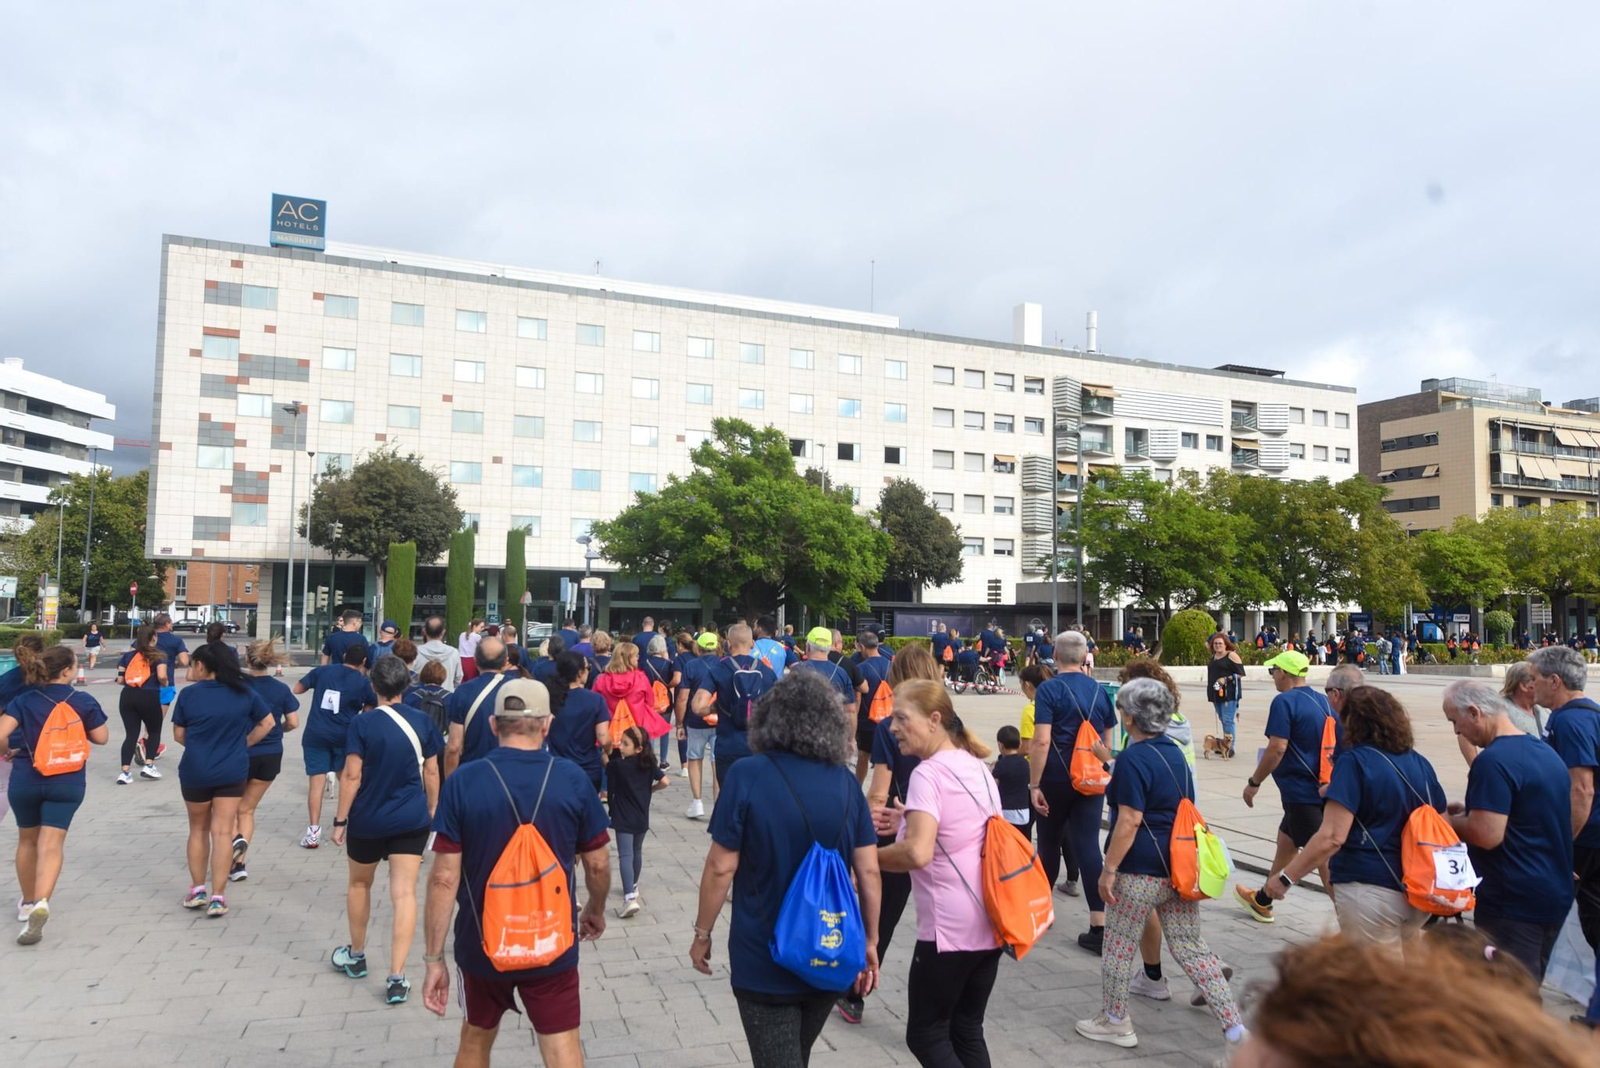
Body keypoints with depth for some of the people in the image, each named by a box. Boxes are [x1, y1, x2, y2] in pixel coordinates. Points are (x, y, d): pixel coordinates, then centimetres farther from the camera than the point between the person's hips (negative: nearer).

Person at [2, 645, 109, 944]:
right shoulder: (83, 701, -6)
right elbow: (101, 738, 0)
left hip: (24, 780, 2)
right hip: (66, 782, -2)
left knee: (28, 840, 20)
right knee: (51, 844, -5)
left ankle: (28, 902, 34)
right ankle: (40, 903, -26)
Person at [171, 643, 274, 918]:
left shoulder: (189, 694, -7)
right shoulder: (242, 692, -2)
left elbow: (178, 735, 0)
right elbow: (268, 722, 4)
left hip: (195, 771, -1)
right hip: (232, 771, 1)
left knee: (198, 829, 18)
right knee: (223, 832, 4)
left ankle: (197, 890, 24)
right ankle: (217, 897, 3)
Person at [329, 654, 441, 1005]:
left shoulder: (363, 724, -11)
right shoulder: (422, 721, -3)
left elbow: (351, 775, -12)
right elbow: (431, 772, 3)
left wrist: (340, 820, -3)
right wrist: (432, 811, 16)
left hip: (368, 821, -1)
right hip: (412, 820, 1)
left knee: (359, 885, 22)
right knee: (404, 894, 0)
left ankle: (356, 956, 40)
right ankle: (397, 977, -3)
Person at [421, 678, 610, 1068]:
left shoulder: (462, 783, -12)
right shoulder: (573, 780, -10)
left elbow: (444, 879, -13)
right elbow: (598, 865, -1)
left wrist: (433, 958, -4)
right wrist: (596, 911, 18)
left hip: (482, 944, 1)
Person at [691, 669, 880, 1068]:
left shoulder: (747, 776, -14)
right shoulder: (846, 782, -4)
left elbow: (721, 868, -13)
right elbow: (868, 872, -3)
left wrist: (702, 933, 1)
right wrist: (870, 941, 9)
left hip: (766, 959, -5)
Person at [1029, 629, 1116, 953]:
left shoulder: (1049, 689, -10)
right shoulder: (1099, 690, 6)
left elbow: (1041, 741, -18)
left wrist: (1034, 784, -14)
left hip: (1056, 779, -3)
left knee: (1049, 841, 14)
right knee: (1088, 846, 1)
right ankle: (1098, 928, -4)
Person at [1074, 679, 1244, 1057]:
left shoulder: (1133, 759, -17)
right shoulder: (1175, 752, 9)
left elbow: (1129, 822, -21)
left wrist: (1108, 869, -15)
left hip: (1141, 869, -8)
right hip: (1180, 866, 8)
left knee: (1118, 944, 10)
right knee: (1191, 948, 13)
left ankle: (1115, 1021, 24)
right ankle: (1235, 1029, 10)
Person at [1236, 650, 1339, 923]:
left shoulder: (1284, 702, -16)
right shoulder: (1323, 701, 9)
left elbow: (1277, 748, -21)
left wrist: (1254, 782, -11)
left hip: (1300, 792, -9)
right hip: (1321, 788, 9)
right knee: (1285, 841, 22)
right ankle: (1262, 901, 37)